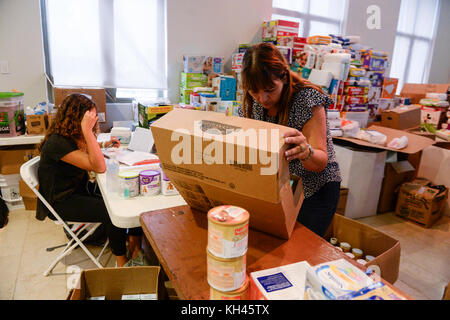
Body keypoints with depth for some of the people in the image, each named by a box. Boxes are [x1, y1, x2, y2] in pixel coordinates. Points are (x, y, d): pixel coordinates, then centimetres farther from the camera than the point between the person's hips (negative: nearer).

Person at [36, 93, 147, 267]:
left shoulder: (72, 135, 1)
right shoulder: (57, 143, -27)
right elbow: (99, 167, -32)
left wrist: (104, 144, 19)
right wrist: (87, 130, -34)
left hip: (80, 188, 9)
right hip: (61, 202, -8)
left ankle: (135, 248, -2)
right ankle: (123, 264, -6)